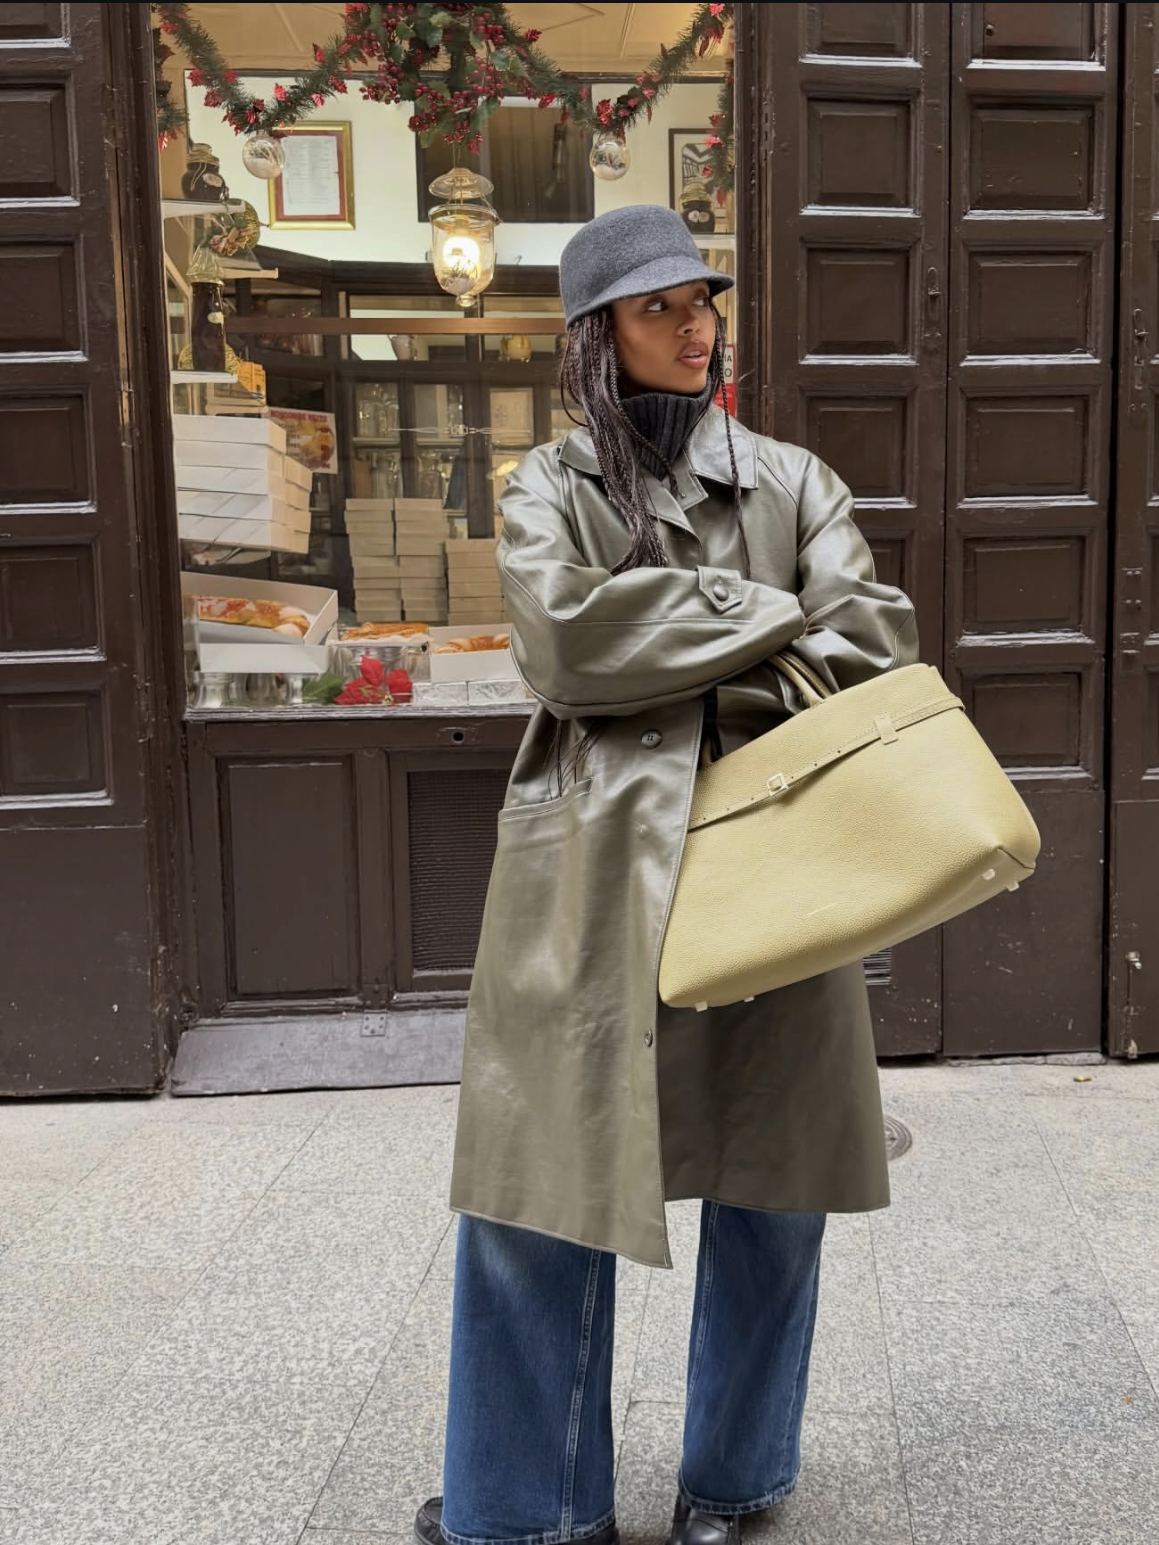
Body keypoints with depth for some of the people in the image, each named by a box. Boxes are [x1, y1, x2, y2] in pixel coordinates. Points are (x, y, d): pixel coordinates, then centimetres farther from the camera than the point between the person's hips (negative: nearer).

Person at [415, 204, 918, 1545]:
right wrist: (763, 616, -8)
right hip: (593, 869, -1)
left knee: (771, 1179, 8)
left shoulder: (790, 480, 12)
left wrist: (735, 701, -14)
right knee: (540, 1183, 2)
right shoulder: (549, 488, 8)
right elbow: (564, 640, -11)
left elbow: (872, 638, 0)